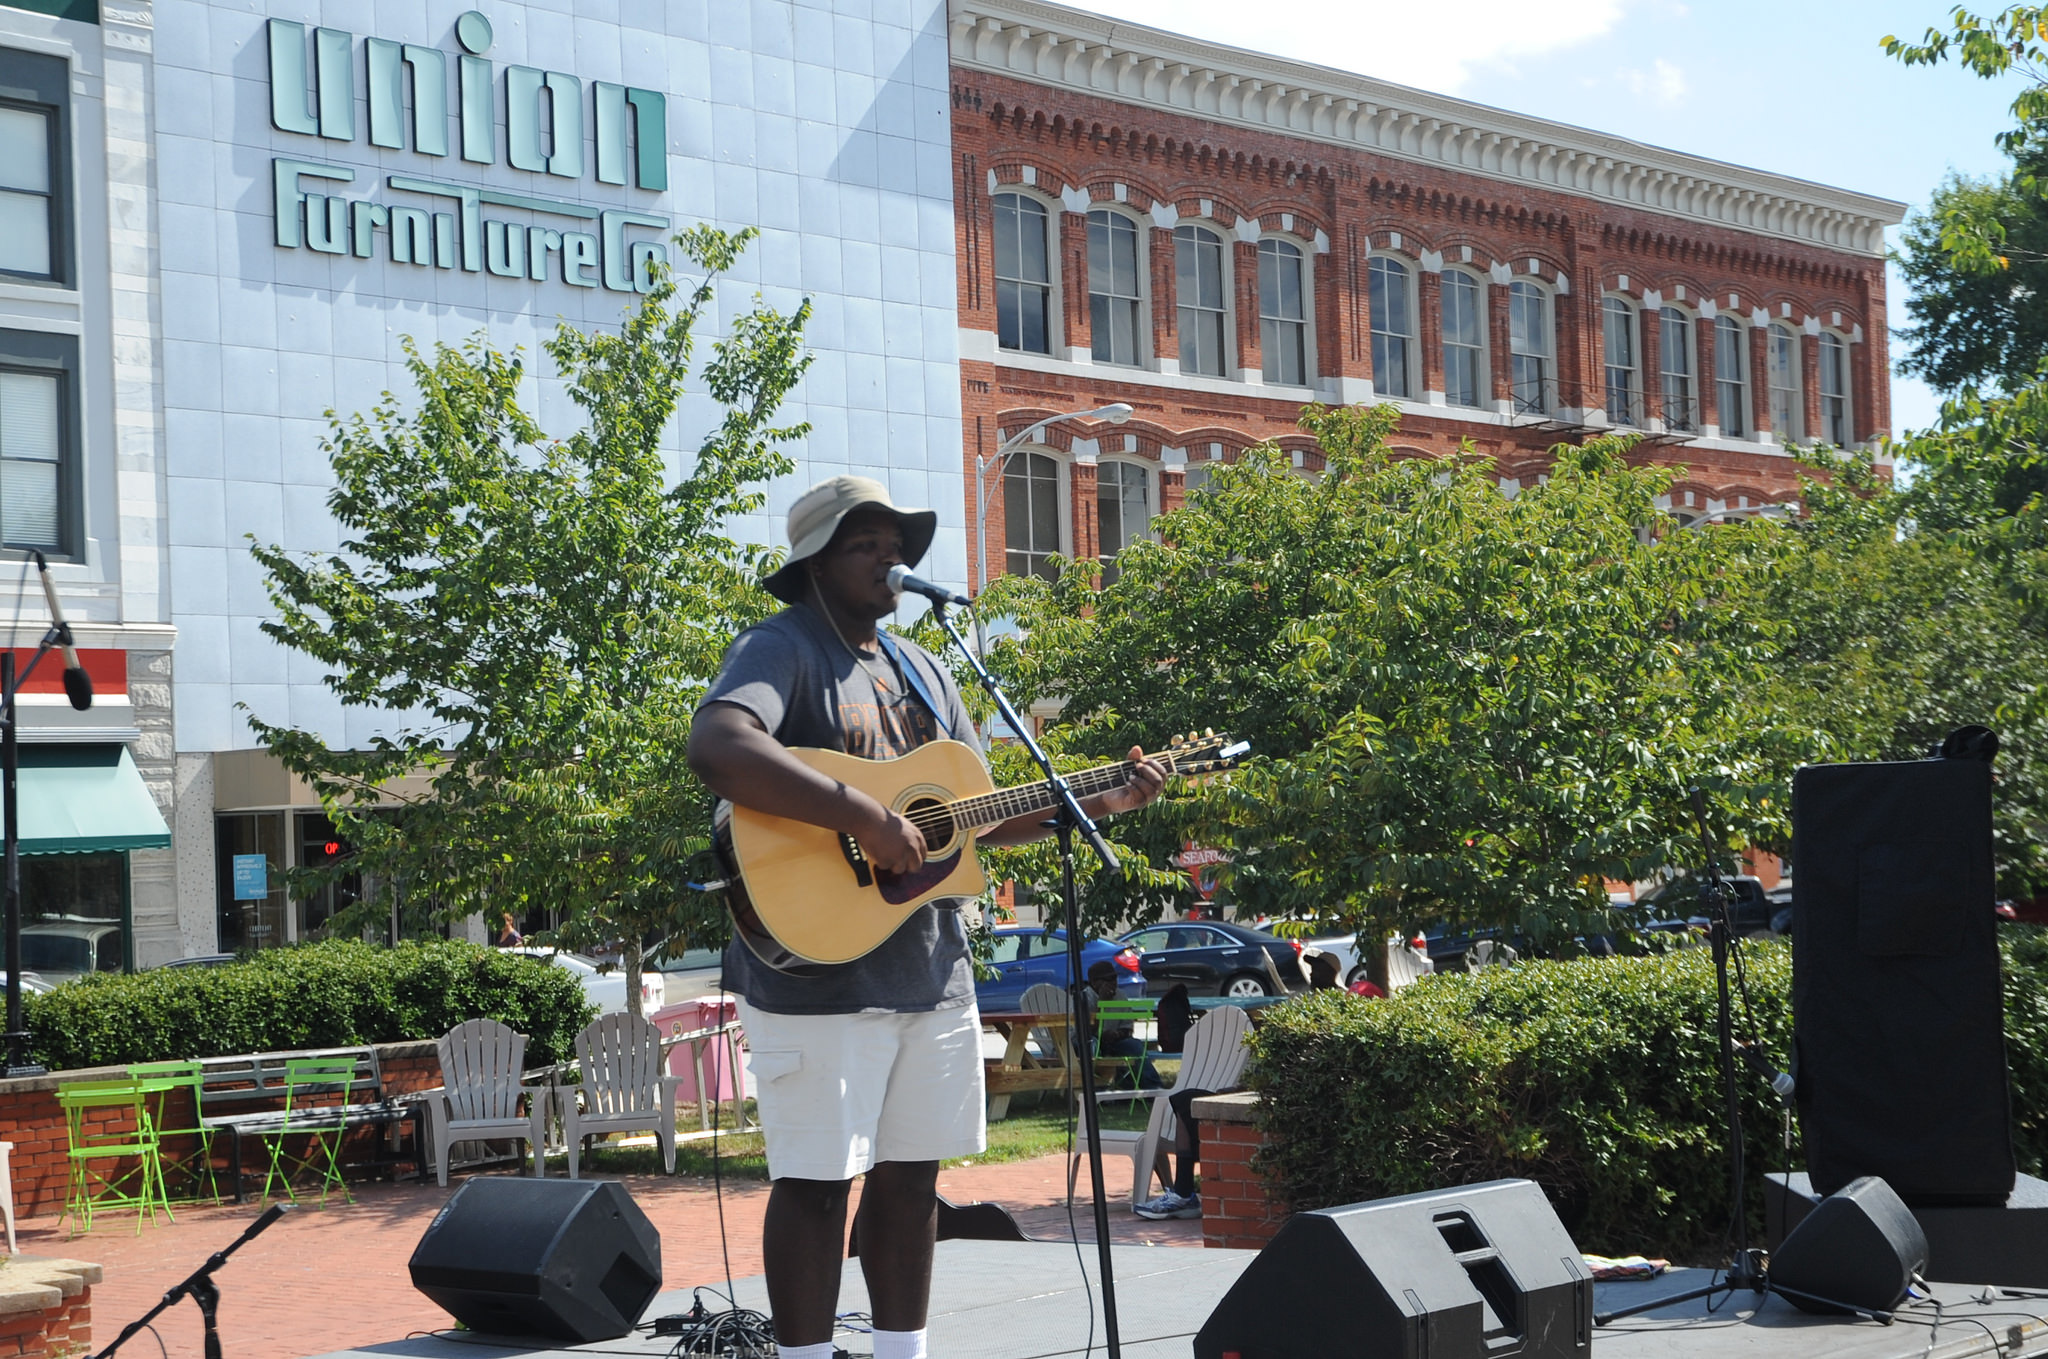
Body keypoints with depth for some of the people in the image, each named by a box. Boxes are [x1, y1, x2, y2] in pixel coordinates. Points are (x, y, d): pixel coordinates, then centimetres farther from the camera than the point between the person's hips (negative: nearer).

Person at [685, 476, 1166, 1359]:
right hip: (817, 976, -8)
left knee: (912, 1174, 12)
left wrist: (1099, 802, 8)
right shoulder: (783, 649, -9)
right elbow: (716, 748, -31)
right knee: (818, 1180, -3)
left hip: (929, 969, 8)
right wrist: (866, 818, -31)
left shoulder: (920, 671, 17)